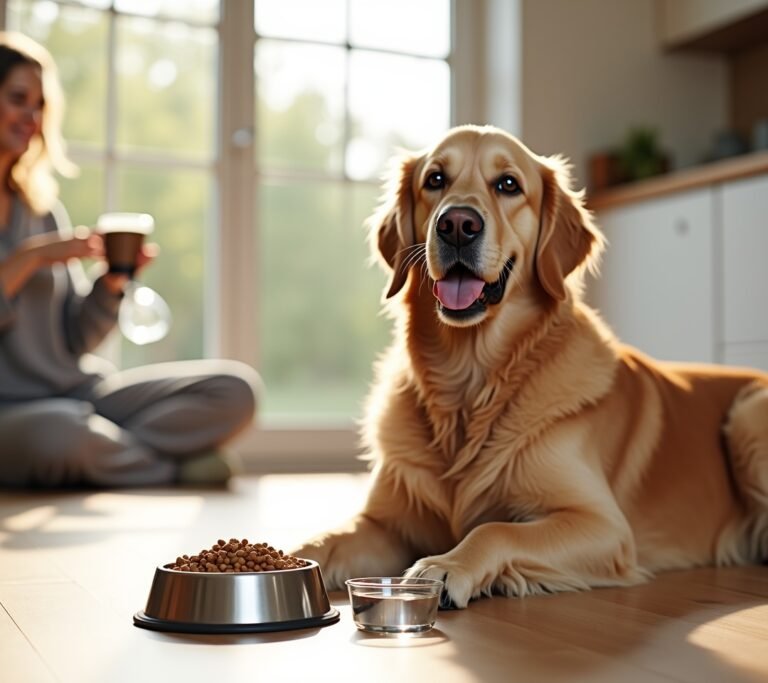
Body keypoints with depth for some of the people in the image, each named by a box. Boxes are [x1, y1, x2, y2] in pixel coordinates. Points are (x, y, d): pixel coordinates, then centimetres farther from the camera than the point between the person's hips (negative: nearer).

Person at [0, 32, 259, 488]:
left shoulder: (43, 207, 14)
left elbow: (73, 342, 12)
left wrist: (111, 282, -5)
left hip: (74, 392, 5)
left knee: (235, 388, -9)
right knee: (60, 429, -39)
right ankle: (171, 466, -9)